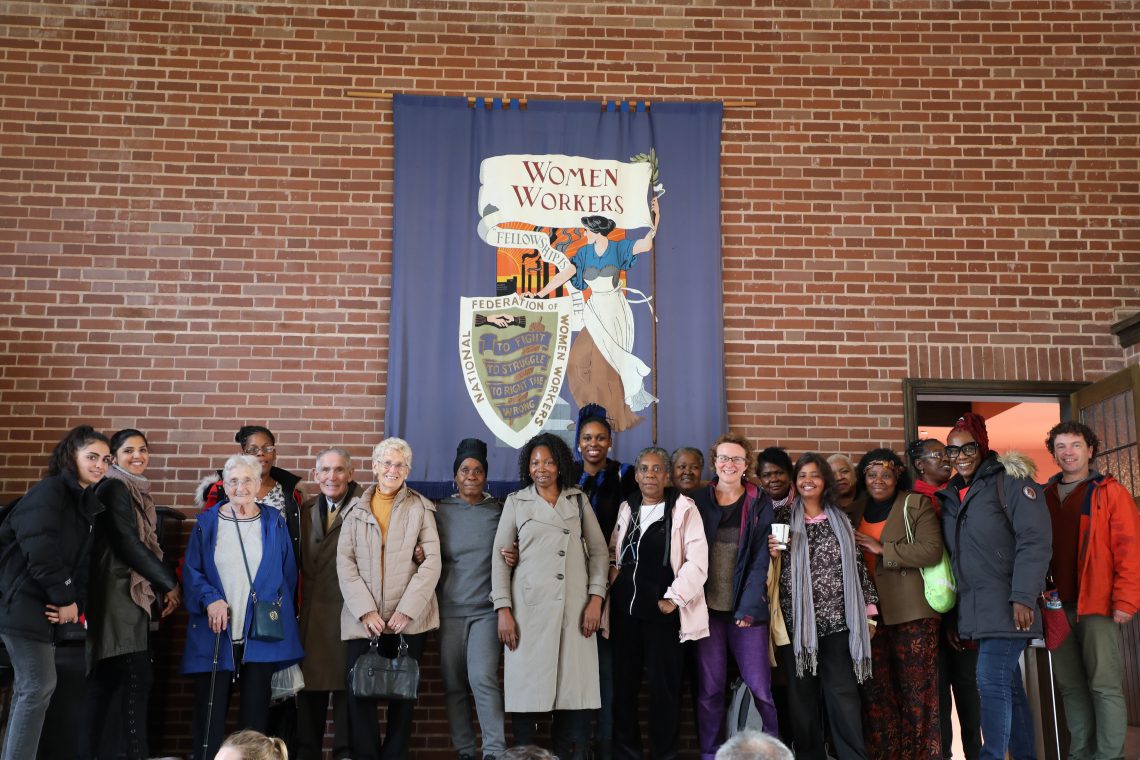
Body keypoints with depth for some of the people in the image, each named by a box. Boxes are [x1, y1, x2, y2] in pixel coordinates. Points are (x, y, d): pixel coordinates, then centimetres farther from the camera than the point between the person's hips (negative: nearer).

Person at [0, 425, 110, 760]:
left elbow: (82, 561, 11)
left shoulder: (88, 504, 15)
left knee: (29, 688, 12)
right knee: (39, 686, -10)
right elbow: (40, 551, -22)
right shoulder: (49, 491, -12)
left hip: (43, 605, 9)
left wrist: (75, 601, -7)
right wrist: (65, 598, -14)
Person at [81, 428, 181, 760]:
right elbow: (127, 543, -16)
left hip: (134, 594, 9)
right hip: (121, 595, -9)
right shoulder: (114, 488, -9)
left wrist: (161, 585, 4)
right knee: (137, 680, -10)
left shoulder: (138, 491, 18)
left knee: (105, 681, 9)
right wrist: (169, 583, -10)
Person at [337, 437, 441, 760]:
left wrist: (407, 610, -10)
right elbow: (345, 563, 2)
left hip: (408, 618, 0)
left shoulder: (421, 507, 7)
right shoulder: (356, 509, 9)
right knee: (360, 692, -4)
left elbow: (432, 561, -1)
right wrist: (365, 610, -9)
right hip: (363, 619, 1)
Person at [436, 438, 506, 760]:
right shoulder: (440, 511, 7)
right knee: (453, 684, 4)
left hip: (486, 609, -2)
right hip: (449, 609, 2)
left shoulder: (499, 510, 5)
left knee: (483, 678, -14)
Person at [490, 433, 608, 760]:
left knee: (575, 687, -2)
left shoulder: (578, 500, 12)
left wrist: (596, 599, 0)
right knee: (528, 688, -2)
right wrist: (503, 609, -2)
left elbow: (599, 551, 11)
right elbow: (500, 557, 6)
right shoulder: (516, 502, 9)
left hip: (575, 608, 1)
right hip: (530, 608, -1)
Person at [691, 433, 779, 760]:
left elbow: (761, 559, -3)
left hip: (746, 608, -1)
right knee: (709, 688, 3)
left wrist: (749, 607, -13)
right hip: (708, 608, 1)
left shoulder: (760, 503, 3)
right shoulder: (696, 500, 6)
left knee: (760, 686, -4)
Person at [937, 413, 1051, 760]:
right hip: (974, 608, 7)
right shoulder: (950, 496, 15)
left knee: (992, 680, -14)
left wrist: (1024, 597, -21)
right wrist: (954, 613, 14)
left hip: (1008, 604, -7)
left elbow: (1035, 540, -14)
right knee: (1007, 685, 12)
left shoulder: (1010, 480, -5)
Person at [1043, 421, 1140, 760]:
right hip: (1056, 605, 4)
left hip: (1097, 604, -4)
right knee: (1070, 686, 8)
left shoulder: (1110, 492, 1)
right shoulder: (1044, 496, 13)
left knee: (1105, 684, -4)